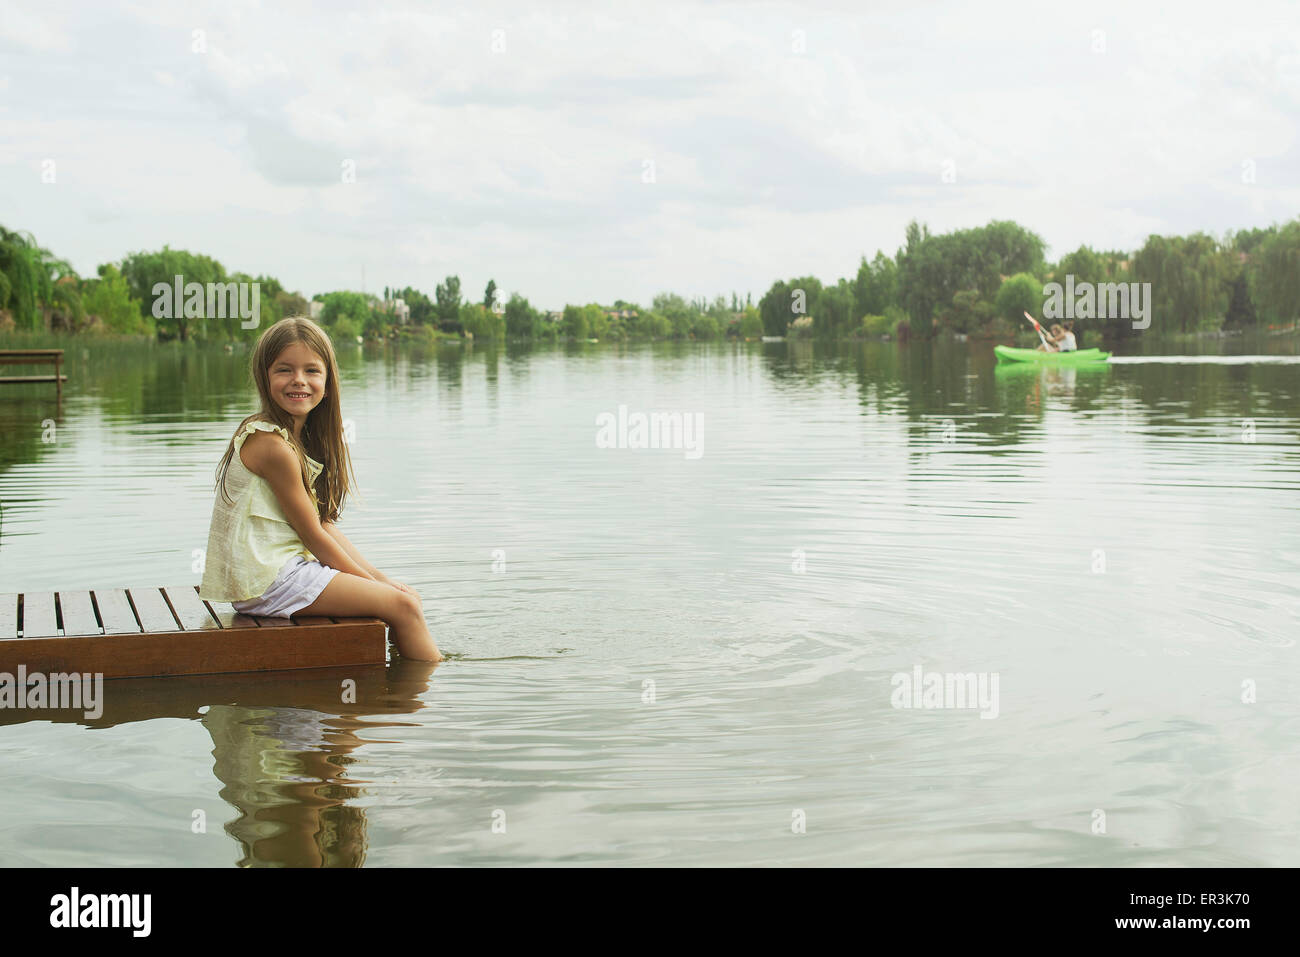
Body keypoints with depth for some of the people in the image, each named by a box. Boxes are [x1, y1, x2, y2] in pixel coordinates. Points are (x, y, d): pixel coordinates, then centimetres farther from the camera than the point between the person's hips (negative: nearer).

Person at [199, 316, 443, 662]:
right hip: (270, 579, -10)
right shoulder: (273, 446, -19)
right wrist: (369, 581, -6)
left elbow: (324, 523, 11)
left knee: (408, 596, 11)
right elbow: (312, 535, -15)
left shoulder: (299, 438, 12)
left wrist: (378, 576, 5)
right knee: (402, 605, -9)